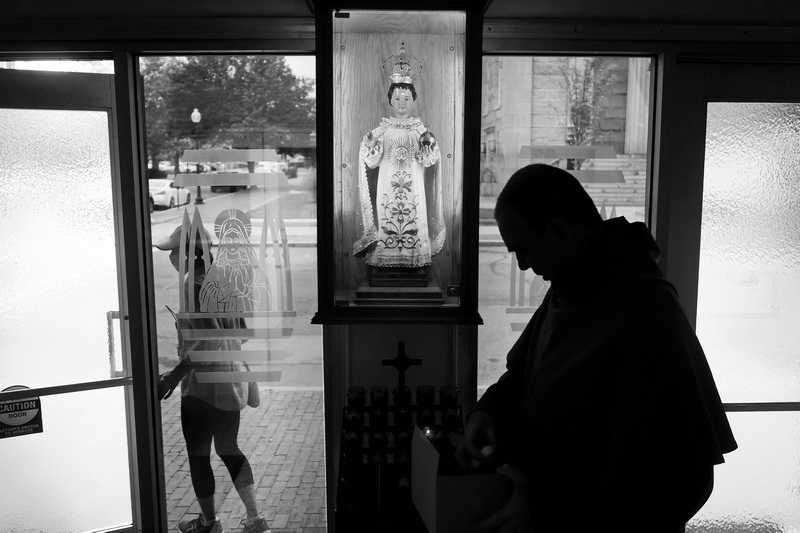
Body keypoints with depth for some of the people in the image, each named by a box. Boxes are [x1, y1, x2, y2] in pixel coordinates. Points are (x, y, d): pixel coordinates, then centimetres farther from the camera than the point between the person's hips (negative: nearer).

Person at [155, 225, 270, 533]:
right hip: (231, 380, 8)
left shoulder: (195, 285, -19)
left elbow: (211, 338, -27)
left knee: (198, 455, 12)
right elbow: (239, 331, 13)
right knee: (228, 449, 21)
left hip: (203, 386, -8)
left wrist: (176, 375, -27)